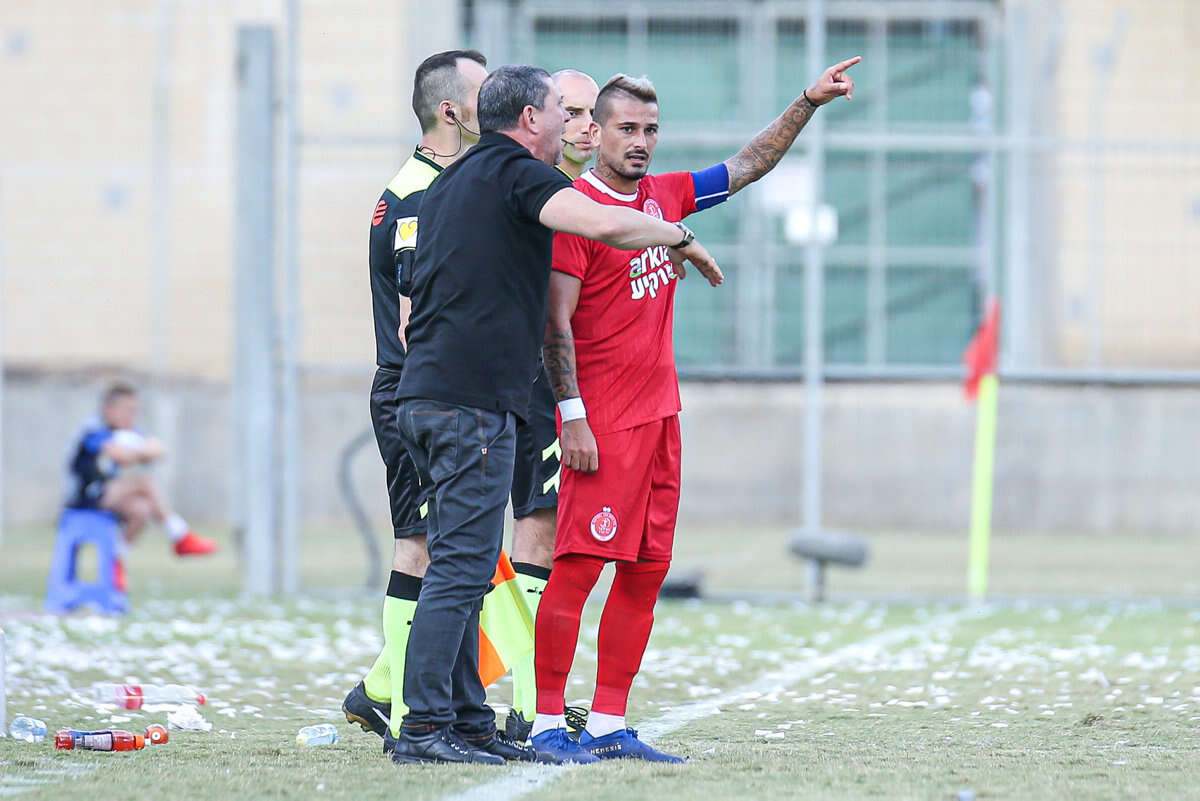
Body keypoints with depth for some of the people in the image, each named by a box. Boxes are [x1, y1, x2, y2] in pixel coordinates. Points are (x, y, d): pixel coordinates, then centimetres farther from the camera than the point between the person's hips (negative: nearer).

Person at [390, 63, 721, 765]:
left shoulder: (451, 183, 23)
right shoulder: (518, 173, -5)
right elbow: (601, 223, -22)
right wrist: (681, 236, -6)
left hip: (425, 393, 10)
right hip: (474, 399, -10)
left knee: (462, 570, 11)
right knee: (462, 569, -11)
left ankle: (470, 723, 12)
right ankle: (424, 729, -14)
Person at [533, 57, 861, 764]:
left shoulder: (666, 196, 13)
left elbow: (750, 166, 25)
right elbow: (556, 322, -12)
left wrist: (808, 104, 17)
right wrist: (573, 417, -17)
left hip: (660, 414, 8)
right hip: (603, 422, -8)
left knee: (645, 573, 7)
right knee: (578, 567, -10)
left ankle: (610, 726, 10)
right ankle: (547, 724, -9)